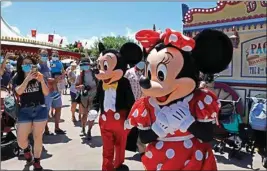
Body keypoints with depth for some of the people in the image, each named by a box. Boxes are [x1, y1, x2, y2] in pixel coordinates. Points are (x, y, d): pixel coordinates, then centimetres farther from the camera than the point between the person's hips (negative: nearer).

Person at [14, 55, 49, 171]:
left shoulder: (38, 77, 3)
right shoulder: (18, 79, 4)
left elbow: (46, 93, -6)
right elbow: (19, 91, -16)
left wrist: (41, 80, -21)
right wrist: (27, 78, -26)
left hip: (40, 110, 0)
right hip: (24, 111, 1)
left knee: (38, 137, 5)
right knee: (21, 141, -2)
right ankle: (27, 149, 34)